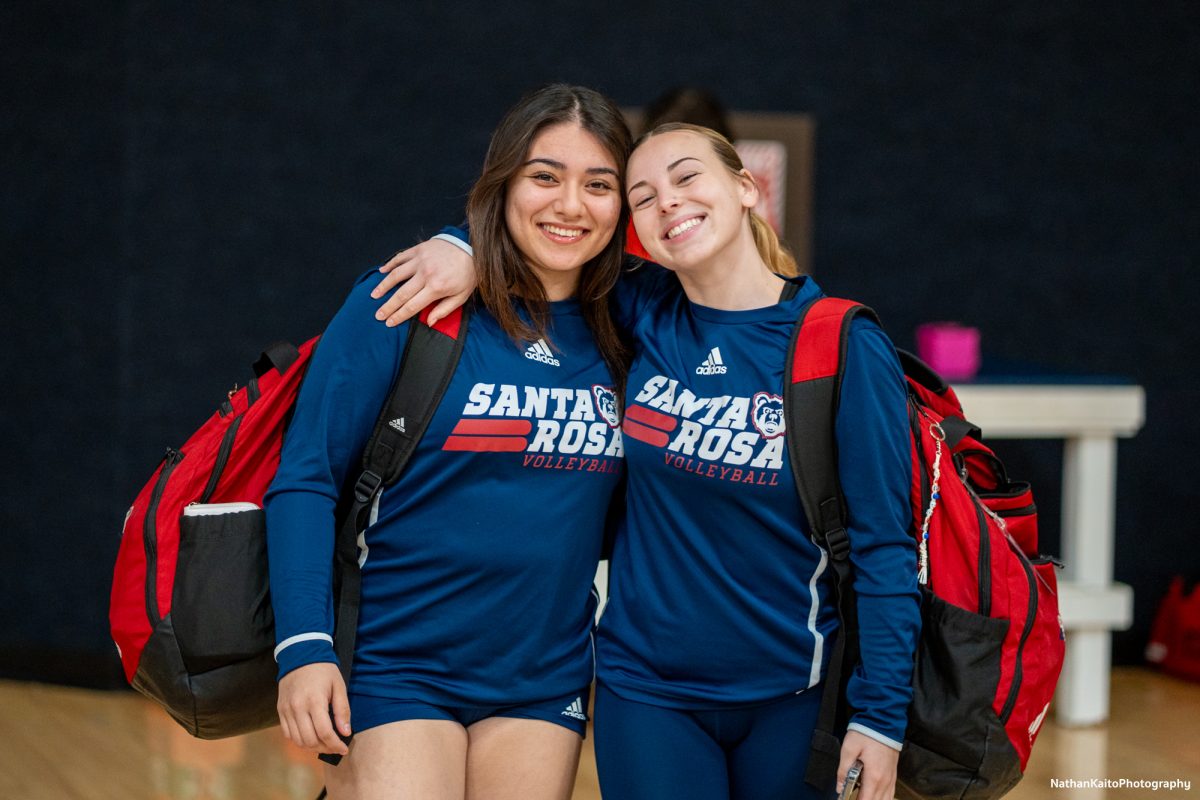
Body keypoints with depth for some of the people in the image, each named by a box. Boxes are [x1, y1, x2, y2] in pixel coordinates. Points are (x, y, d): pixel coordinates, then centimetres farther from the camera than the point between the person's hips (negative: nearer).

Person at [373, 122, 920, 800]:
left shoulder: (845, 347, -10)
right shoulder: (643, 317, -1)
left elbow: (884, 546, -9)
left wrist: (880, 714, -12)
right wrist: (469, 247, -4)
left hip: (791, 700, -2)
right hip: (646, 692, 3)